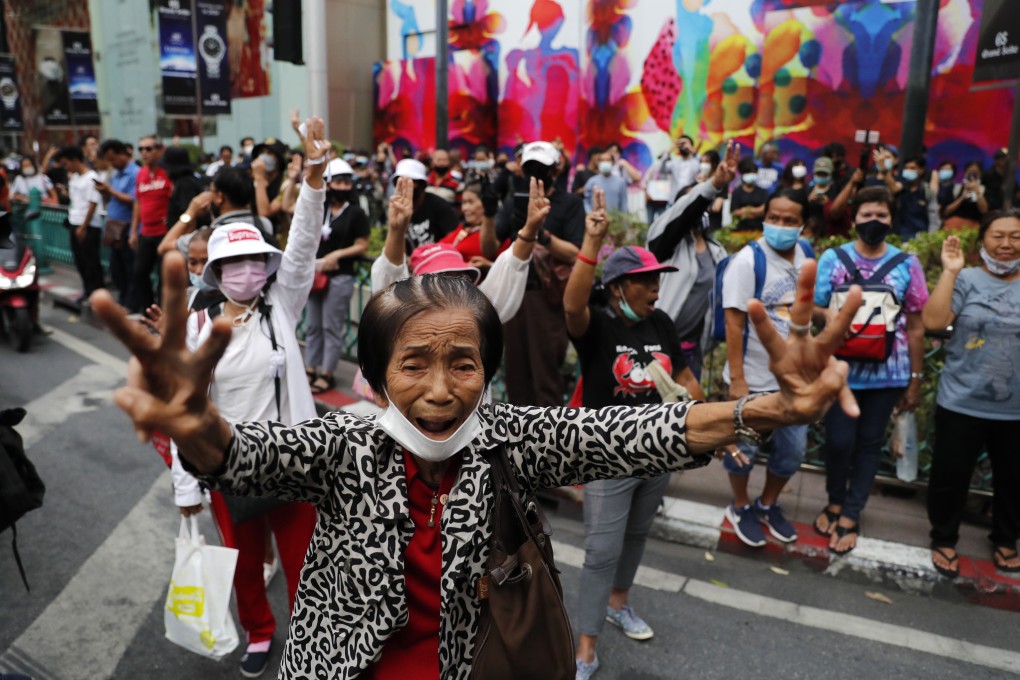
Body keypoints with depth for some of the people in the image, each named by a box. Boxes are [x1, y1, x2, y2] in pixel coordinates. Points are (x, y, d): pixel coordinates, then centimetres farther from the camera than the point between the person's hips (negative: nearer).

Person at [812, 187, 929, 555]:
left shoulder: (907, 264, 1)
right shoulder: (833, 258, -1)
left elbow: (915, 326, 4)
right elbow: (813, 309, 2)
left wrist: (915, 379, 4)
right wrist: (828, 314, -21)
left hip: (888, 371, 1)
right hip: (841, 368, -1)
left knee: (869, 443, 9)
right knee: (839, 441, 1)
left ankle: (850, 517, 22)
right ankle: (835, 502, 28)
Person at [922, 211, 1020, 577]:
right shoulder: (966, 279, -4)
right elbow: (933, 322, -19)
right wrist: (949, 272, -18)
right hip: (962, 403, -3)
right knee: (950, 476, 8)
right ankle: (944, 540, 27)